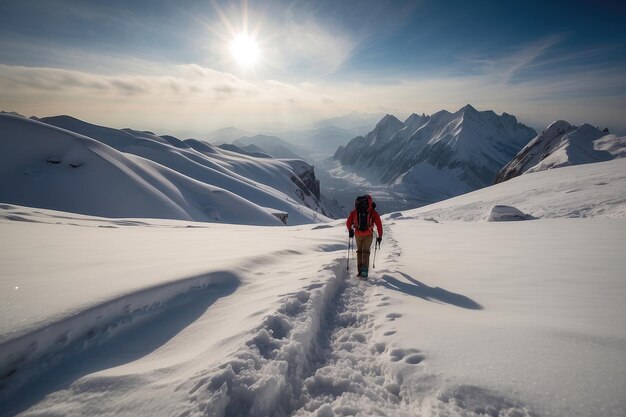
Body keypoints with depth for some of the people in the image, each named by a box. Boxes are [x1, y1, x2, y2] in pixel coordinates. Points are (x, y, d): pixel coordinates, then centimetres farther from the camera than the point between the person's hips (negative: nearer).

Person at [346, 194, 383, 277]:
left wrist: (350, 230, 20)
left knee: (359, 251, 17)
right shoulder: (373, 212, 1)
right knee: (366, 252, 8)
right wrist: (380, 236, 5)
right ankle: (365, 269, -7)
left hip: (358, 235, 2)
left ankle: (360, 269, 13)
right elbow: (379, 224, -2)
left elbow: (348, 223, 2)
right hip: (368, 235, -1)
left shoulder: (354, 212, 4)